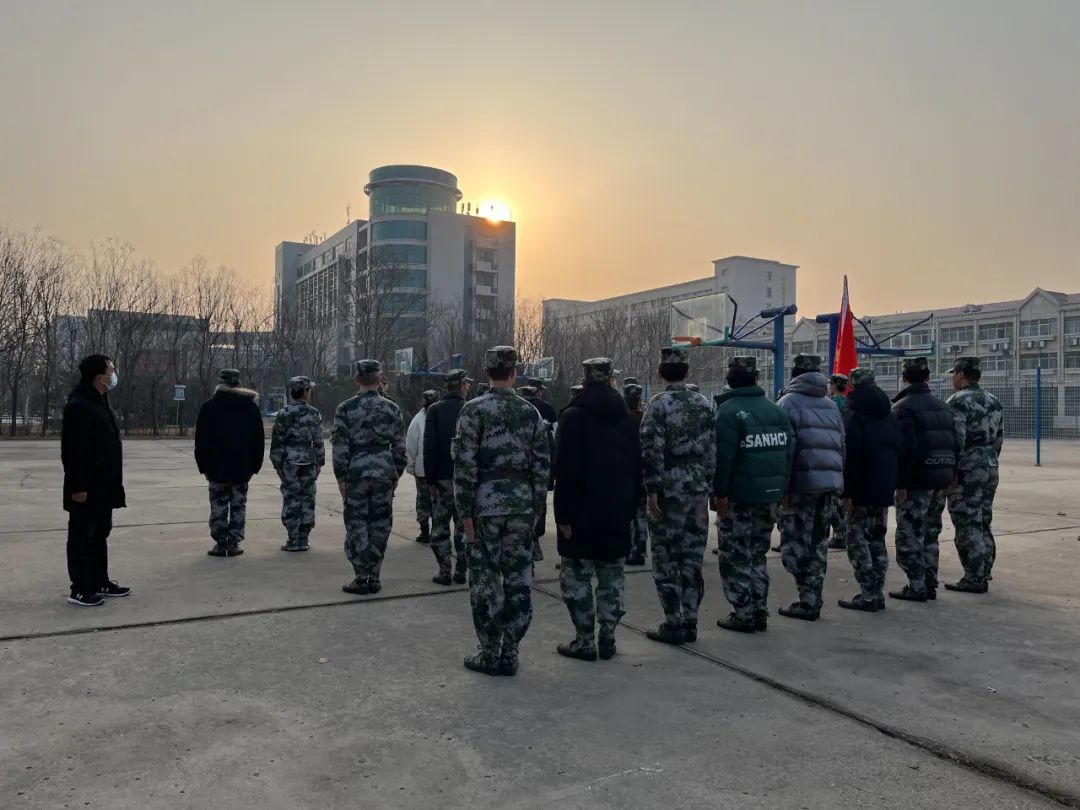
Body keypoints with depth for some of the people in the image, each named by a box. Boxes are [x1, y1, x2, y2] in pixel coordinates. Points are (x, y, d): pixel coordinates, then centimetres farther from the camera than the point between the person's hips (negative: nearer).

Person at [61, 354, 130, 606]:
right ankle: (80, 590, 8)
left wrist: (113, 482, 19)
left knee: (100, 534, 16)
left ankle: (100, 582, 27)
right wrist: (78, 486, -23)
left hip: (103, 486, 10)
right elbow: (72, 450, -22)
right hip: (86, 488, -10)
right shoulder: (78, 406, -18)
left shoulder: (100, 403, 13)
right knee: (82, 536, 0)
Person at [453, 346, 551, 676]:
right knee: (519, 581, 9)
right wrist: (536, 508, 13)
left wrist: (465, 512, -5)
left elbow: (465, 464, -10)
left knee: (486, 581, 6)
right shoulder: (531, 413, 5)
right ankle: (510, 655, 17)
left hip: (486, 504, -3)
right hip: (522, 505, 3)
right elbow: (542, 466, 6)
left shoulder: (474, 410, -6)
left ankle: (490, 655, 14)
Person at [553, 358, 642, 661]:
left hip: (582, 514, -5)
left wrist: (563, 515, -13)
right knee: (611, 577, 13)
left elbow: (566, 471, -17)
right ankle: (607, 640, 17)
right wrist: (630, 507, 13)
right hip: (618, 513, 6)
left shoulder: (574, 416, -10)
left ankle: (585, 641, 6)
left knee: (577, 577, 4)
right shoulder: (626, 419, 9)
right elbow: (637, 468, 10)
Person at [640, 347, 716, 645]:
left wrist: (652, 490, -12)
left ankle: (673, 625, 6)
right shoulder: (703, 404, 9)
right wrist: (707, 485, 16)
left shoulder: (659, 404, -10)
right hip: (698, 489, 6)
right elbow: (712, 448, 12)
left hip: (670, 490, -6)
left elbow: (652, 450, -16)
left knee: (667, 561, 2)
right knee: (692, 558, 11)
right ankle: (689, 622, 17)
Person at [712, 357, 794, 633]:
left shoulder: (728, 411, -11)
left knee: (736, 558, 3)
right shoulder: (777, 410, 11)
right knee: (757, 555, 18)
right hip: (769, 495, 7)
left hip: (738, 497, -7)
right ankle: (760, 613, 22)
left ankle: (744, 615, 5)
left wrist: (720, 492, -15)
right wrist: (782, 487, 12)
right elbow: (788, 451, 9)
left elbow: (723, 457, -18)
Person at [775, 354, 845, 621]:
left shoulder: (789, 402, -2)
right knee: (818, 543, 13)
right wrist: (838, 484, 17)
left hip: (802, 483, -6)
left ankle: (809, 600, -6)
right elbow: (842, 445, 15)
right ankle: (813, 600, 18)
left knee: (795, 544, -1)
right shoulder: (831, 405, 18)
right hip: (830, 483, 7)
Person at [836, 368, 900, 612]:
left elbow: (851, 457, -19)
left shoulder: (854, 416, -13)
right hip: (884, 490, 8)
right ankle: (877, 594, 18)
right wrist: (892, 483, 19)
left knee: (858, 540, -2)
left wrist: (847, 492, -17)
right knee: (877, 540, 14)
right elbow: (898, 451, 17)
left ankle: (868, 595, -4)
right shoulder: (888, 416, 13)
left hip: (862, 491, -8)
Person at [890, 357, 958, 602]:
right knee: (930, 534, 17)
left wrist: (900, 483, -18)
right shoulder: (942, 406, 14)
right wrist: (950, 476, 18)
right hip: (941, 481, 8)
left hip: (916, 482, -8)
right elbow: (955, 445, 15)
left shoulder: (902, 408, -12)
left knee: (909, 536, 0)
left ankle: (917, 587, 1)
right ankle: (930, 584, 22)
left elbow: (904, 449, -21)